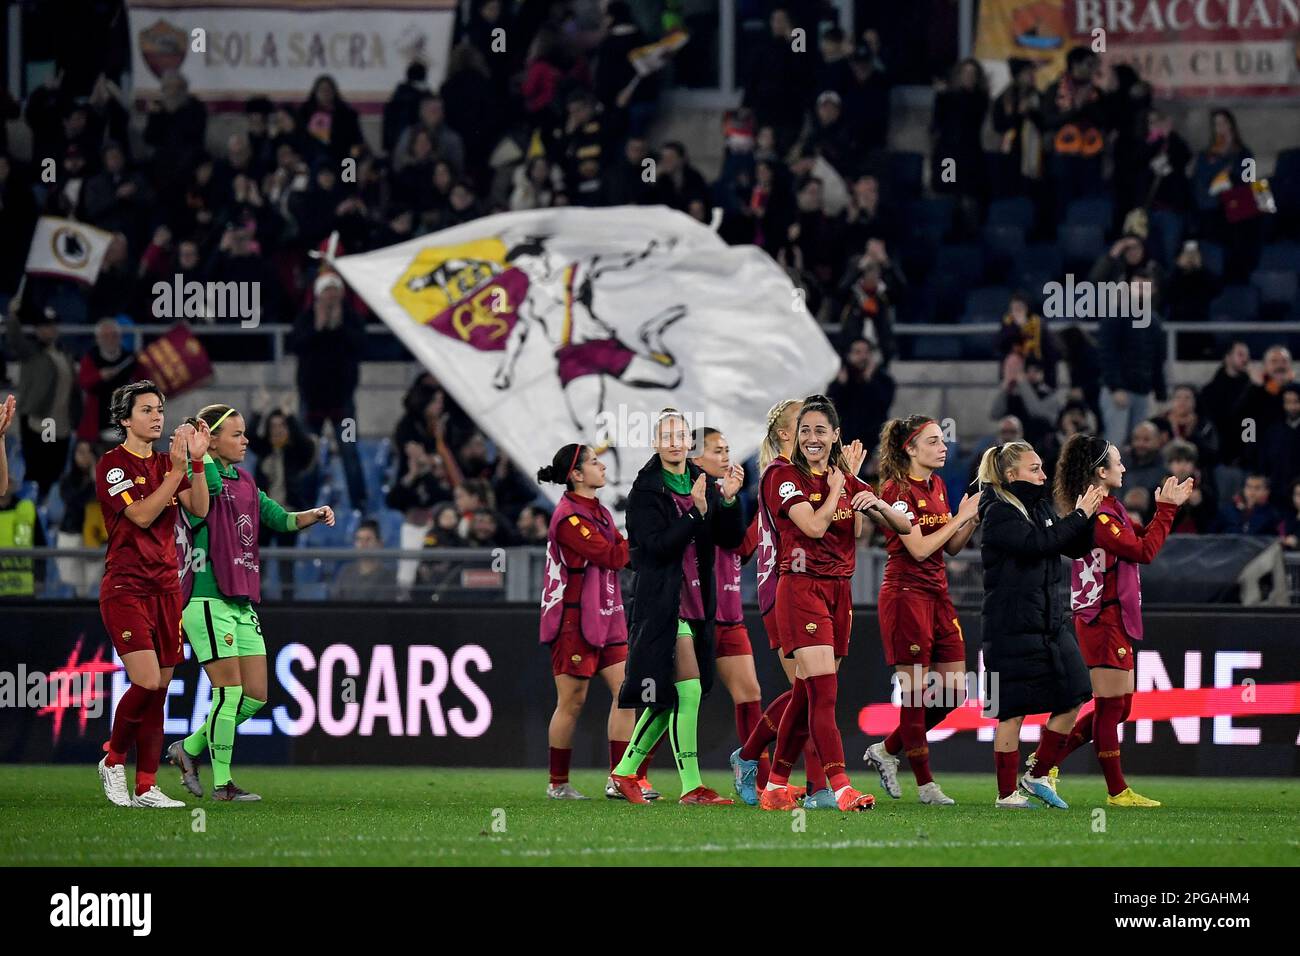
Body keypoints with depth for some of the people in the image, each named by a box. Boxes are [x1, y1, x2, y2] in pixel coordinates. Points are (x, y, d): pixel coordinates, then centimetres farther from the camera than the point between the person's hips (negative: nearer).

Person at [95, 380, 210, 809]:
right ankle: (113, 760, 5)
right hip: (125, 588, -6)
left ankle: (147, 786, 6)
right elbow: (142, 515, -17)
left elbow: (199, 508, 2)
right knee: (146, 682, -17)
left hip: (166, 587, 6)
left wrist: (197, 459, -9)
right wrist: (178, 468, -20)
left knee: (160, 689, 3)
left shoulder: (167, 463, 15)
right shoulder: (112, 464, -5)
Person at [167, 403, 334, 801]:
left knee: (255, 696, 7)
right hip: (207, 600, -8)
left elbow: (280, 519, 19)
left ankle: (189, 749, 21)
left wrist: (313, 515, 3)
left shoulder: (246, 484, 18)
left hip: (242, 603, 8)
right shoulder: (199, 478, -9)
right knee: (230, 691, -8)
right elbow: (212, 482, -32)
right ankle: (222, 783, -1)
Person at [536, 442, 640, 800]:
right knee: (572, 701, -1)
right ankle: (558, 784, 10)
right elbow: (612, 557, -20)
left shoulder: (599, 512, 13)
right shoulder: (568, 517, -16)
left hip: (604, 617, 8)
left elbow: (624, 554, 10)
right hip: (574, 619, -8)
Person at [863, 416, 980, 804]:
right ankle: (925, 784, 3)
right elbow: (919, 548, -18)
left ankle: (886, 750, 21)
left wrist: (974, 518, -1)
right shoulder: (896, 489, -12)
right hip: (906, 594, -9)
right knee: (915, 694, -3)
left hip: (938, 594, 9)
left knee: (953, 692, 6)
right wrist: (960, 517, -14)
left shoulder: (937, 485, 13)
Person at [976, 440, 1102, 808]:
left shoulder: (1041, 507, 14)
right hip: (1012, 624, -8)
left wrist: (1087, 516, -2)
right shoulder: (998, 514, -10)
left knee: (1072, 700, 4)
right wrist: (1079, 516, -18)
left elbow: (1076, 547, 15)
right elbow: (1037, 543, -25)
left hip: (1050, 619, 8)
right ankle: (1007, 793, 5)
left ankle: (1038, 776, 17)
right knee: (1012, 711, -3)